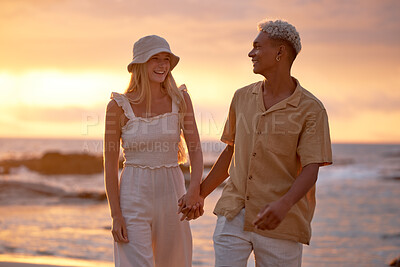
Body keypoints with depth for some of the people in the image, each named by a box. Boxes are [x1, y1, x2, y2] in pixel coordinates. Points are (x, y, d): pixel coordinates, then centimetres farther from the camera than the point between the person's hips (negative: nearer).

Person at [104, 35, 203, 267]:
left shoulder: (180, 99, 1)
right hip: (133, 198, -3)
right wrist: (116, 215, -9)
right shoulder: (119, 106, -5)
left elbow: (196, 149, -3)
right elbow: (110, 164, -3)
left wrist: (195, 188, -22)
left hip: (172, 194, 3)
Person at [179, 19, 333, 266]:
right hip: (234, 215, 4)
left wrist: (284, 204, -33)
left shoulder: (311, 109, -7)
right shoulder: (243, 98, 9)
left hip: (282, 225, -3)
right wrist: (199, 194, 22)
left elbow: (310, 171, -15)